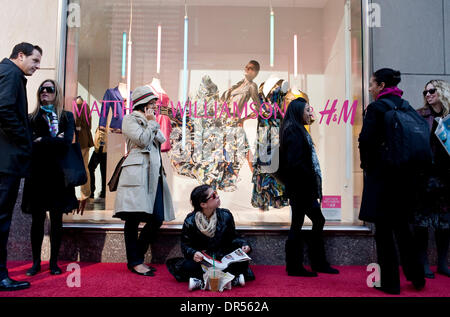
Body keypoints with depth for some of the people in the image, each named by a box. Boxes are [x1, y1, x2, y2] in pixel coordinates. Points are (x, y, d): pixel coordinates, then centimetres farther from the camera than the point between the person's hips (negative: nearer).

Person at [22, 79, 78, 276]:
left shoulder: (67, 117, 8)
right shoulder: (31, 118, 11)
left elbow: (66, 143, -7)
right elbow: (29, 142, -5)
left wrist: (42, 141, -5)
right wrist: (55, 140, -9)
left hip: (58, 173, -1)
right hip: (37, 173, 1)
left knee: (57, 219, 3)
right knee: (37, 219, 4)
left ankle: (54, 262, 12)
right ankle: (36, 262, 14)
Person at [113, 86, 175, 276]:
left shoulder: (150, 122, 27)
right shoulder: (130, 119, 3)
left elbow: (162, 140, 16)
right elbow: (142, 140, -9)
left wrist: (153, 123, 8)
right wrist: (151, 123, 3)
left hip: (154, 174, 8)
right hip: (137, 173, -7)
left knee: (157, 218, 0)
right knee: (133, 219, -4)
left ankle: (138, 258, 15)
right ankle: (134, 262, 6)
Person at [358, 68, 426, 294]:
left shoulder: (376, 107, -9)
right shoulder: (408, 107, 10)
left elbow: (366, 140, -16)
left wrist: (366, 165, -2)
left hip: (383, 174, -6)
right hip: (407, 175, 7)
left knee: (383, 229, 3)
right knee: (402, 226, 19)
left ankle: (390, 282, 10)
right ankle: (417, 277, 26)